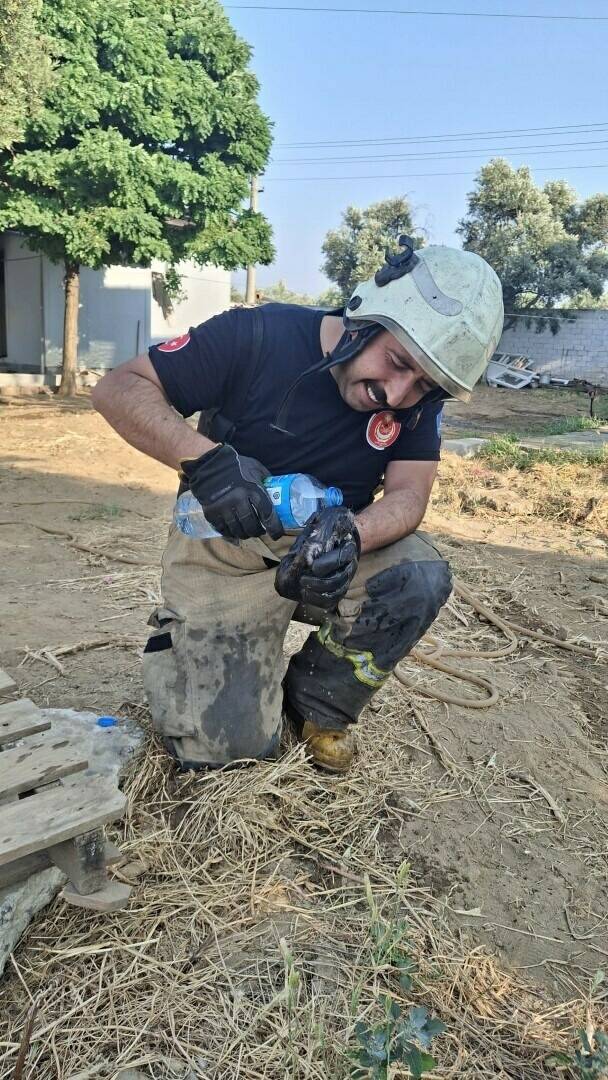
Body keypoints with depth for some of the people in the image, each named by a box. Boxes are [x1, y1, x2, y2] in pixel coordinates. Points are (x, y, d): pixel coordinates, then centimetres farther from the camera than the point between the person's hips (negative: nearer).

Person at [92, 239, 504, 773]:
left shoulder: (417, 398, -9)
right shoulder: (256, 337, -21)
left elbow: (408, 494, -14)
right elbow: (117, 388, -18)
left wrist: (351, 535, -37)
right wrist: (205, 459, -36)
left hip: (331, 551, 4)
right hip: (226, 552, -3)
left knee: (420, 579, -26)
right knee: (229, 746, -12)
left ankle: (316, 703, 2)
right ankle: (178, 642, 22)